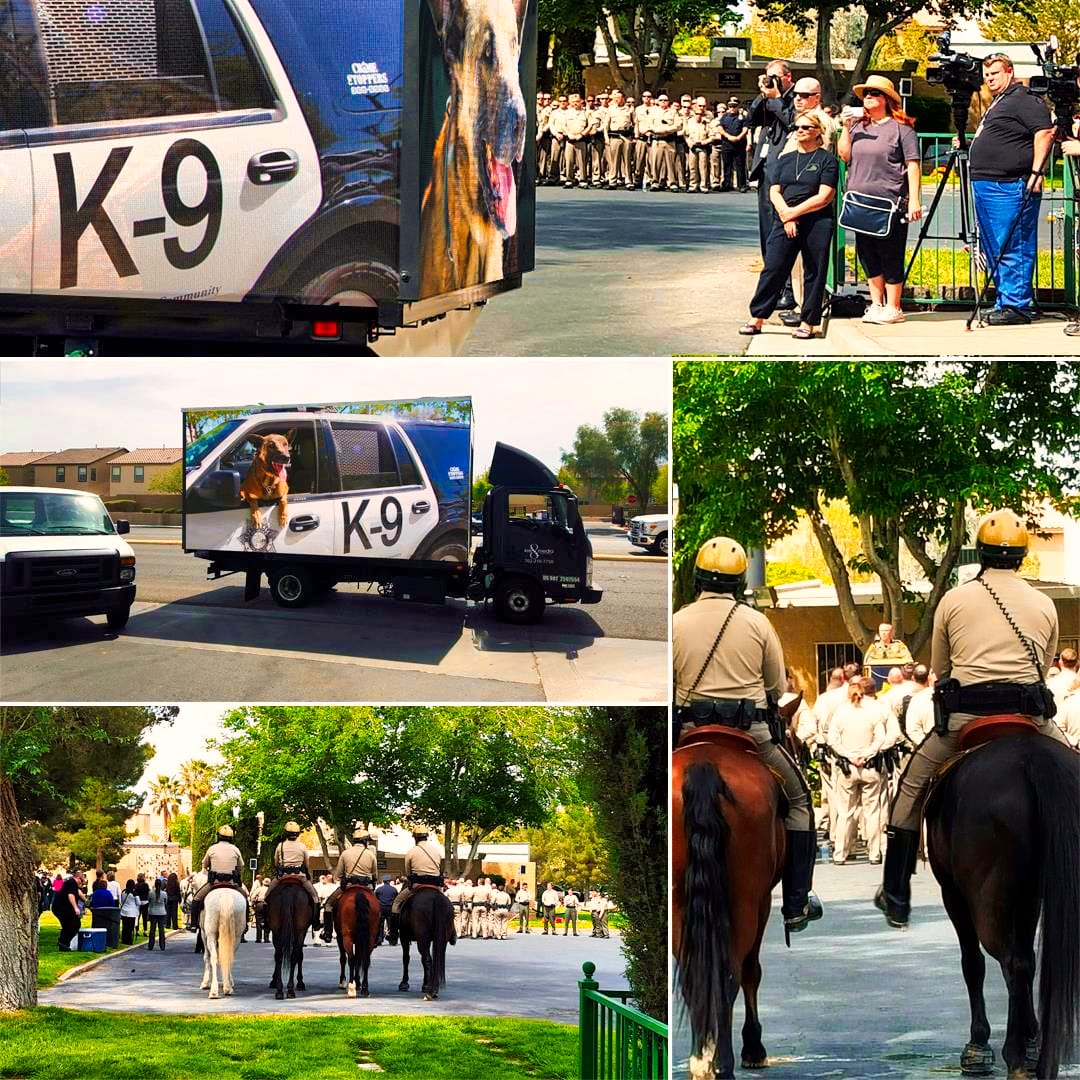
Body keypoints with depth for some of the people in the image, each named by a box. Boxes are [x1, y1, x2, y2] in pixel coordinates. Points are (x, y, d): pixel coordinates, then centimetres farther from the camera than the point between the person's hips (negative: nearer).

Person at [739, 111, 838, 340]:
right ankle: (757, 319, -1)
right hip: (784, 223, 4)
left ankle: (807, 323, 6)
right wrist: (786, 215, -9)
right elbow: (775, 192, 9)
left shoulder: (827, 160, 2)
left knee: (814, 273, 0)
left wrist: (794, 212, -10)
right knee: (773, 268, -3)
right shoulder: (785, 160, 17)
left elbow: (824, 197, -7)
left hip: (817, 223, -3)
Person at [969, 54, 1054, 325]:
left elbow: (1044, 133, -19)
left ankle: (1016, 306, -10)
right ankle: (1003, 302, 17)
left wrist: (1036, 172, -24)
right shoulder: (997, 103, 24)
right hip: (985, 186, 11)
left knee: (1012, 250, -10)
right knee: (994, 250, 12)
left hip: (1009, 187, -11)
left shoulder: (1024, 100, -9)